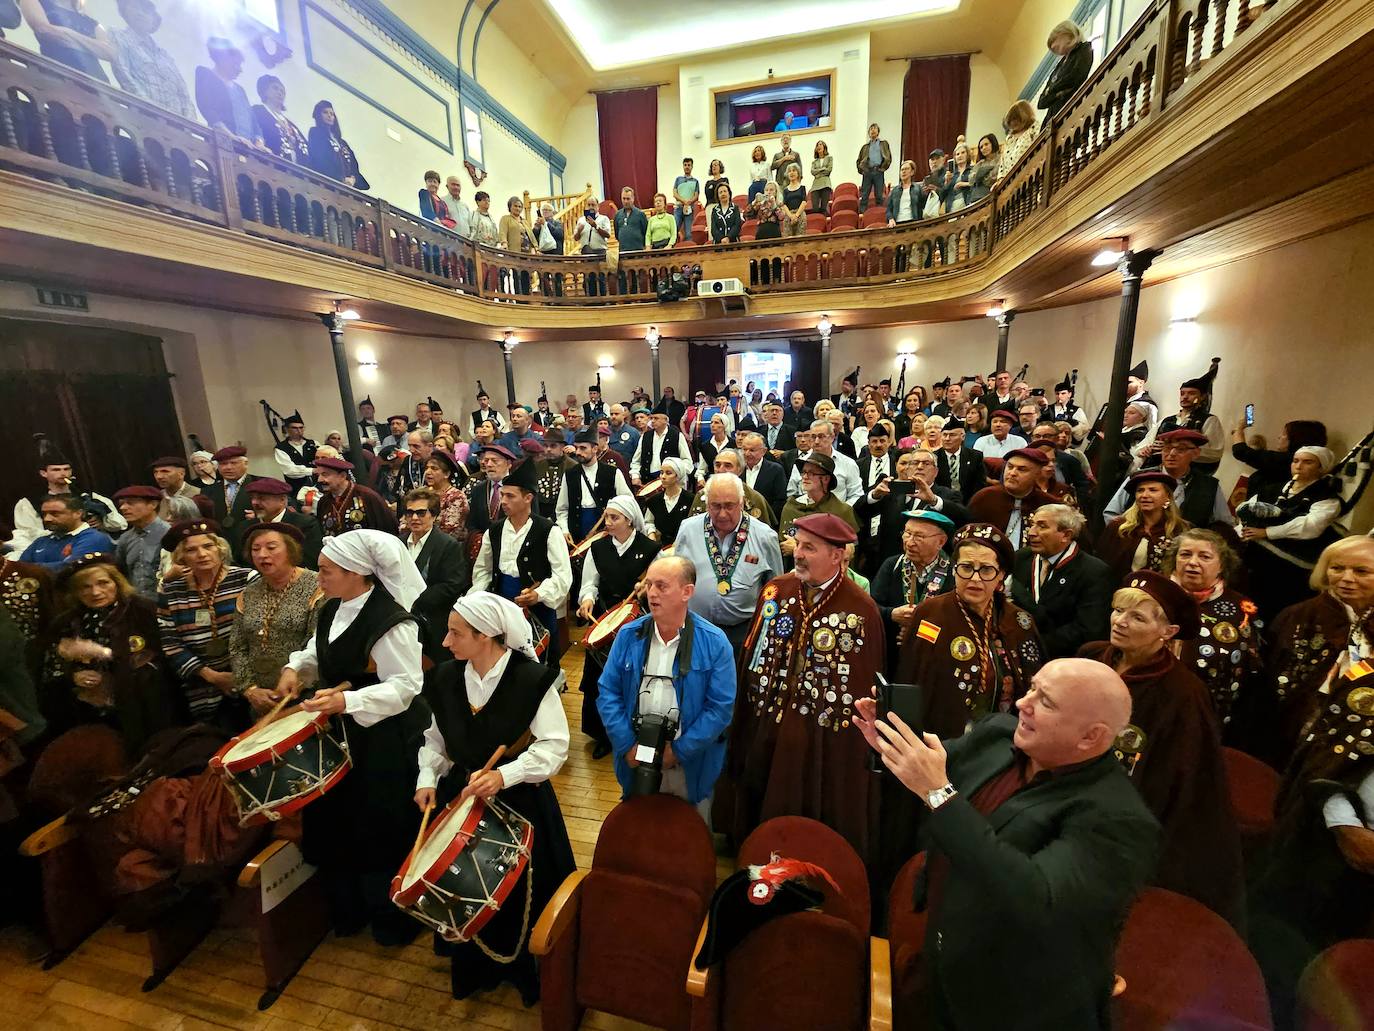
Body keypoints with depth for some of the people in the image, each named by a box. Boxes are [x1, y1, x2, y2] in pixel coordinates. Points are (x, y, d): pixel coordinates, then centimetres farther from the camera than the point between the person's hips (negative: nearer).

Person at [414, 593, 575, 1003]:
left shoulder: (532, 678, -23)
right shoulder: (446, 677, -5)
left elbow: (554, 744, -19)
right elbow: (435, 738, 10)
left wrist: (504, 775, -27)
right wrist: (428, 779, -3)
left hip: (520, 801, -4)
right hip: (459, 796, 5)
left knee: (519, 891, 10)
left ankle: (525, 968, 40)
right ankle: (473, 965, 48)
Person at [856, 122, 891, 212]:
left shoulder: (883, 143, 16)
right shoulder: (866, 146, 20)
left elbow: (888, 158, 9)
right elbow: (858, 161, 19)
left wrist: (882, 168, -2)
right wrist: (862, 170, 6)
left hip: (878, 172, -1)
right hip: (867, 172, 1)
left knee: (879, 196, -5)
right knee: (864, 196, -6)